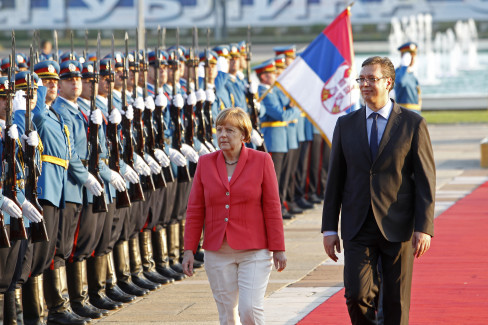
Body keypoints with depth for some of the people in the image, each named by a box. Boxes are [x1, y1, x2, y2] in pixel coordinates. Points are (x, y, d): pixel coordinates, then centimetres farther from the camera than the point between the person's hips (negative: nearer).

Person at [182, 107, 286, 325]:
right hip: (218, 252, 3)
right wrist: (189, 249, 0)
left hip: (254, 251, -3)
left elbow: (272, 207, -4)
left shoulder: (261, 161, -4)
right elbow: (195, 210, 4)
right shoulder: (205, 163, 3)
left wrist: (278, 249, -6)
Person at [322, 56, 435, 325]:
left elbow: (425, 179, -3)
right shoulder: (346, 124, 8)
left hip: (398, 228, -2)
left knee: (396, 302, 4)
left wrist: (424, 228, -11)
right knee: (357, 295, -11)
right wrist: (329, 228, 5)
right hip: (358, 229, 2)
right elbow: (335, 179, 10)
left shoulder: (413, 124, -1)